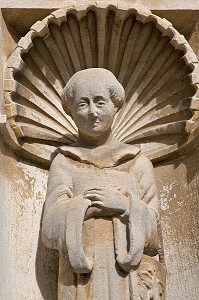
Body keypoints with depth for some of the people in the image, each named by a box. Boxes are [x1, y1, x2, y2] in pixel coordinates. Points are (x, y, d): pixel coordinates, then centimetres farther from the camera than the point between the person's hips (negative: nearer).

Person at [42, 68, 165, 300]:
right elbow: (51, 229, -3)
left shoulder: (139, 163, 6)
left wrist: (126, 207, -11)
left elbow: (153, 231, 4)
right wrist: (88, 205, -13)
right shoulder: (63, 163, 5)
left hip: (128, 281, 1)